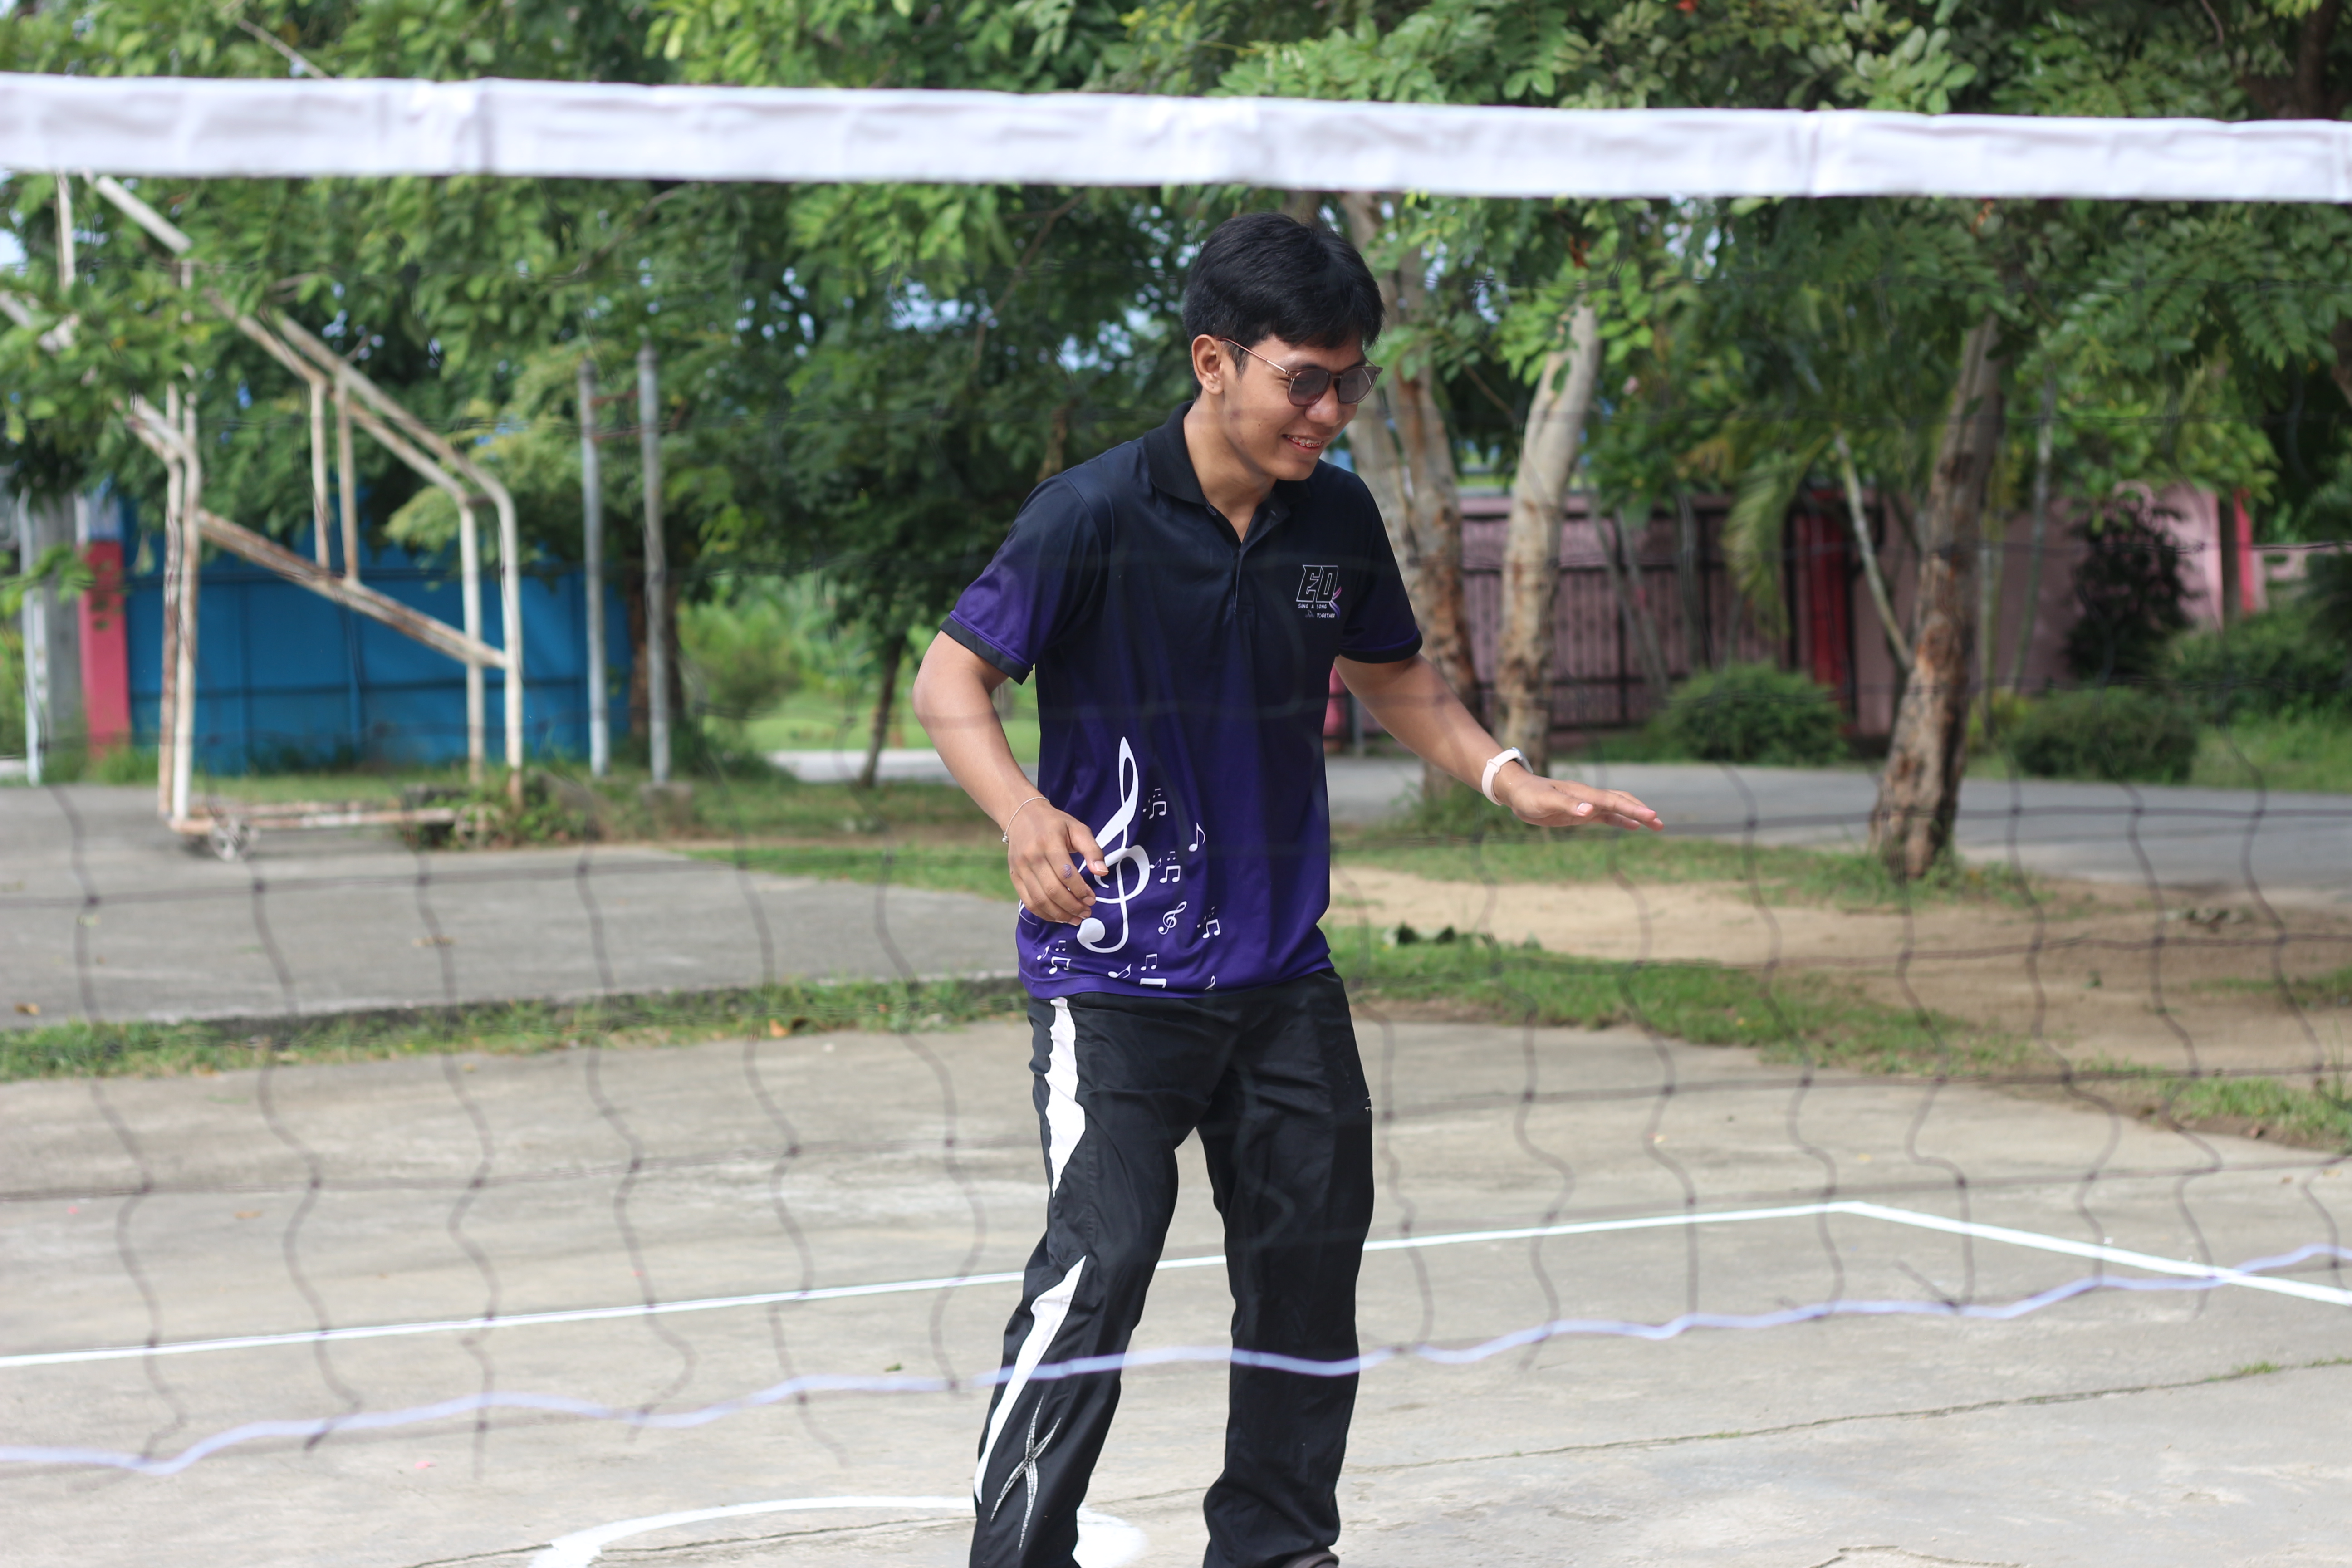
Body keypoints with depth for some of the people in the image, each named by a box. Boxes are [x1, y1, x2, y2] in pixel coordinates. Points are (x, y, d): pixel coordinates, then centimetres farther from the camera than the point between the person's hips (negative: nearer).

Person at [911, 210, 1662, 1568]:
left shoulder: (1339, 519, 2)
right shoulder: (1094, 516, -15)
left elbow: (1393, 674, 19)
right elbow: (952, 676, -11)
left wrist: (1508, 779, 4)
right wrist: (1025, 813, -29)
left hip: (1284, 972, 6)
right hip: (1115, 971, -6)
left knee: (1311, 1250, 12)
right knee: (1100, 1261, -15)